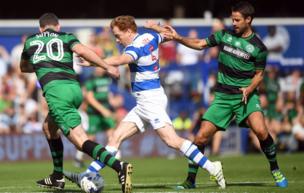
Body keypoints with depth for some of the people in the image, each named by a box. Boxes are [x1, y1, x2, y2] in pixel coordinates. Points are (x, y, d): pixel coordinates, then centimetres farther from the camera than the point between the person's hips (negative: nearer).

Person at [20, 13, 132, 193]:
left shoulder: (30, 41, 24)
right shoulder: (66, 37, 20)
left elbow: (24, 67, 42)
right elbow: (82, 50, -3)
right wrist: (107, 67, -3)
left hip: (55, 89, -4)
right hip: (75, 88, 4)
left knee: (80, 140, -15)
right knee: (49, 127, 31)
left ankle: (119, 166, -36)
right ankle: (57, 177, 36)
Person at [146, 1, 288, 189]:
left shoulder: (258, 47, -5)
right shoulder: (225, 35, 4)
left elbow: (259, 74, 3)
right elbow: (200, 44, 11)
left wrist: (249, 89, -16)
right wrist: (178, 38, -2)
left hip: (246, 95, -3)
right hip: (223, 96, 3)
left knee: (260, 130, -28)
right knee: (201, 137, -5)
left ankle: (275, 170, -5)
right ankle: (190, 180, 12)